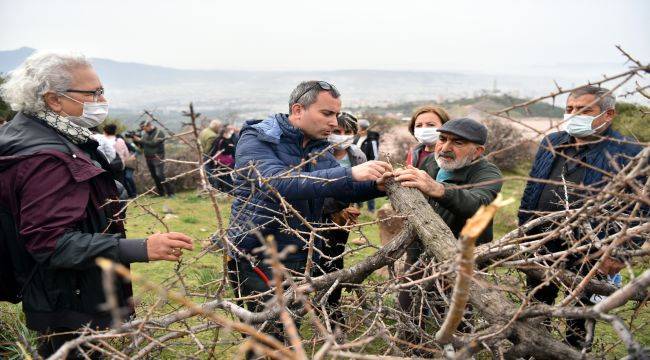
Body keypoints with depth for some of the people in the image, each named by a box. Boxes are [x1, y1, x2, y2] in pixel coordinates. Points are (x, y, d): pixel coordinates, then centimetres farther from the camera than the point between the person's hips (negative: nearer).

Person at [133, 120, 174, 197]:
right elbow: (141, 145, 12)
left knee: (160, 175, -16)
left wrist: (141, 140, -18)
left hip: (157, 158, -7)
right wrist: (136, 140, -6)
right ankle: (161, 193, 17)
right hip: (148, 158, 7)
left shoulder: (159, 133, -8)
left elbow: (153, 143, -19)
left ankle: (170, 192, -11)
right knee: (154, 176, 9)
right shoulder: (145, 134, 11)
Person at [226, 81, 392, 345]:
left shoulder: (319, 149, 9)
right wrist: (350, 173, -37)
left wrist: (377, 186, -18)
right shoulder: (255, 140, -13)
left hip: (302, 259, 7)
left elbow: (345, 188, 4)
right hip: (257, 259, -6)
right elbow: (278, 183, -31)